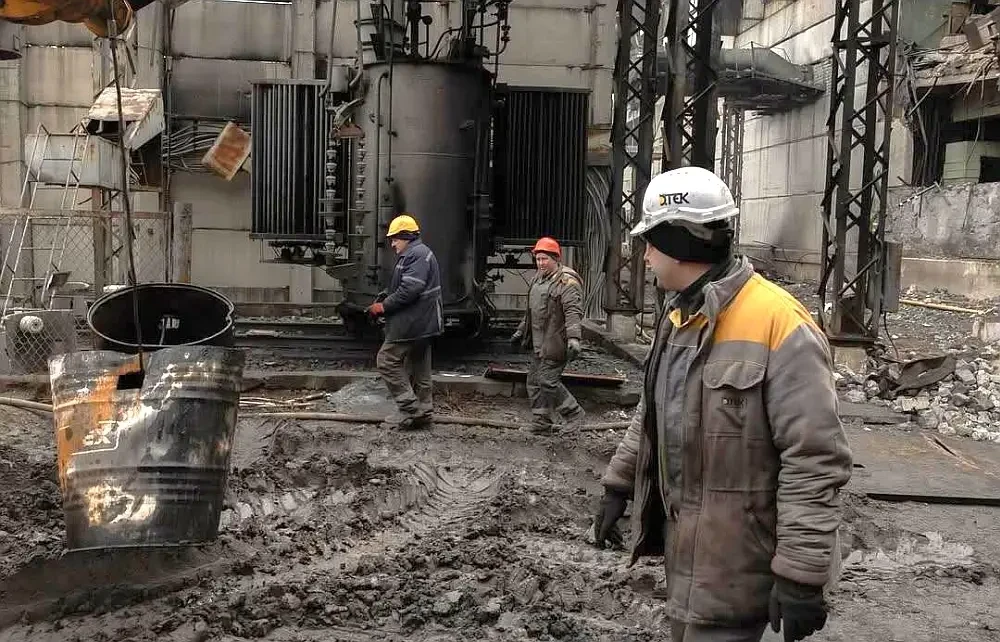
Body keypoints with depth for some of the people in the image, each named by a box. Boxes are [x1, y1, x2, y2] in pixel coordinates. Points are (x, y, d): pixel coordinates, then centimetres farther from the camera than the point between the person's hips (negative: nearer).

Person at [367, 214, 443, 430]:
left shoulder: (416, 255, -16)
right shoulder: (418, 253, 19)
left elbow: (409, 290, -25)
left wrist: (384, 306, -17)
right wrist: (385, 304, 10)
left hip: (412, 324, -11)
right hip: (422, 323, 11)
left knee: (387, 360, -6)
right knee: (418, 368, 14)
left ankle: (411, 408, -6)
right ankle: (423, 413, 19)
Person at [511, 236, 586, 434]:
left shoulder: (567, 281, -14)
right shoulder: (539, 278, 16)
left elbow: (573, 312, -23)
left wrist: (573, 338, -34)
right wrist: (521, 331, 30)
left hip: (555, 343, -9)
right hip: (538, 342, 9)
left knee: (548, 381, -10)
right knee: (534, 382, 10)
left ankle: (574, 414, 10)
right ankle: (540, 425, 19)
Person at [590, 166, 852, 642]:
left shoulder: (779, 325, -22)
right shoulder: (678, 317, 8)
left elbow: (814, 460, -24)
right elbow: (653, 414, 20)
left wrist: (802, 573, -23)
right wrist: (617, 488, 20)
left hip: (736, 562, -8)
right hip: (685, 543, 9)